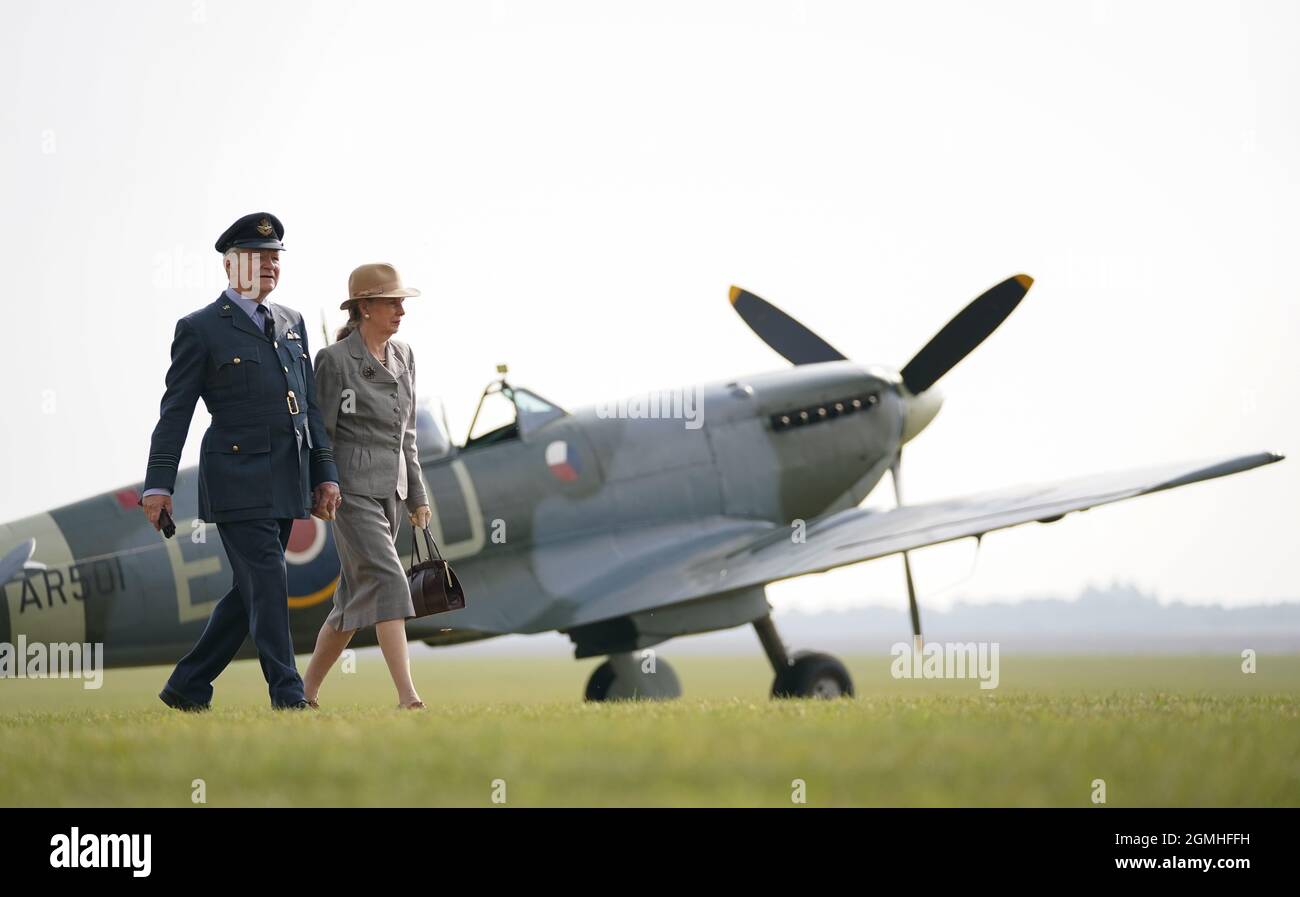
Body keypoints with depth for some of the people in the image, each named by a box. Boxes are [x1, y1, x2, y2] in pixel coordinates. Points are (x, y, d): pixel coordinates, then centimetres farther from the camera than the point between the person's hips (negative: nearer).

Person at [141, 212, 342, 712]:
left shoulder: (291, 323, 17)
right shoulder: (200, 329, -2)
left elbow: (310, 405, 18)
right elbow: (175, 413, -3)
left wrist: (325, 474, 11)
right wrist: (158, 484, -8)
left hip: (286, 483, 7)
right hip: (238, 480, -7)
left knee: (250, 592, 9)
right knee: (268, 588, -10)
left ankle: (187, 689, 19)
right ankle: (289, 698, -8)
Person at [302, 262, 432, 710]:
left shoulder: (403, 356, 12)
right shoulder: (335, 360, -9)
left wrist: (417, 495, 17)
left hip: (389, 489, 8)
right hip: (353, 488, -8)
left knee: (358, 596, 10)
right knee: (387, 578, -18)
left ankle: (307, 689, 22)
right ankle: (407, 697, -23)